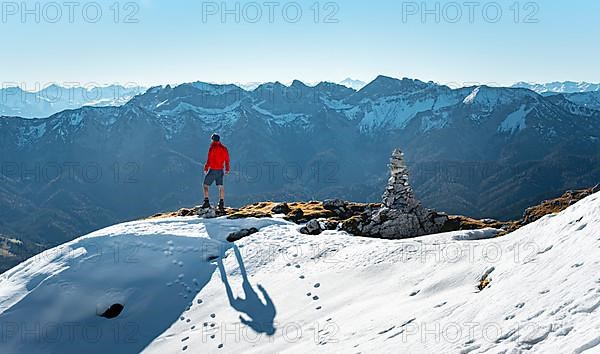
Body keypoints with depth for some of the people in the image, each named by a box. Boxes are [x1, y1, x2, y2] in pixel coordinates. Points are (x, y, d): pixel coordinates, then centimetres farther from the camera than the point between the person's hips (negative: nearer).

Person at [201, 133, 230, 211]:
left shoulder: (212, 148, -11)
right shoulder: (224, 148, 6)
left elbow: (209, 159, -15)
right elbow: (227, 159, 12)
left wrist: (205, 168, -5)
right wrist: (227, 169, 22)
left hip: (212, 170, -5)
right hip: (220, 170, 5)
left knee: (206, 185, 5)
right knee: (221, 187, 9)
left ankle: (206, 202, -4)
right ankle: (221, 204, 7)